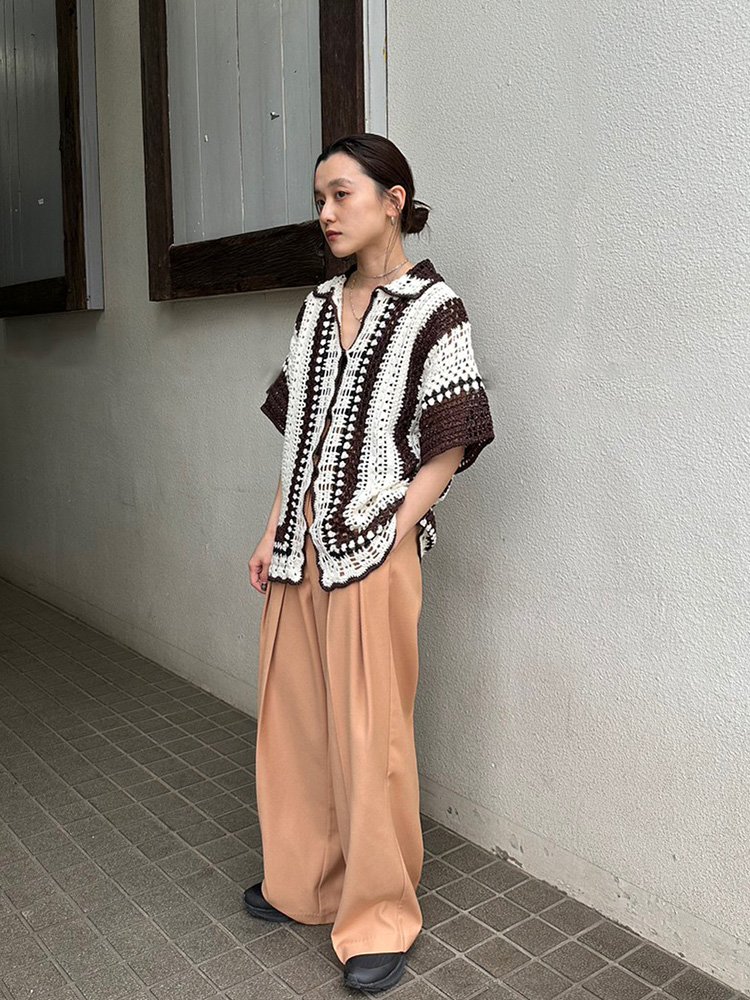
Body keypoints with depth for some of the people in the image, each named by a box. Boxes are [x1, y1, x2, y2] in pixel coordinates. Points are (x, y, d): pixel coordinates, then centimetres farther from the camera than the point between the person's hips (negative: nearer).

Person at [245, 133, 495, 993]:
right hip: (301, 547, 6)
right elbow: (300, 436, 13)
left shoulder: (432, 311, -6)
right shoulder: (318, 309, 12)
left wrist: (388, 538, -15)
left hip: (374, 550, -6)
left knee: (368, 733, 3)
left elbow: (448, 448, -9)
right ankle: (302, 881, 36)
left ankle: (379, 916, 23)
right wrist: (273, 534, 7)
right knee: (293, 715, 15)